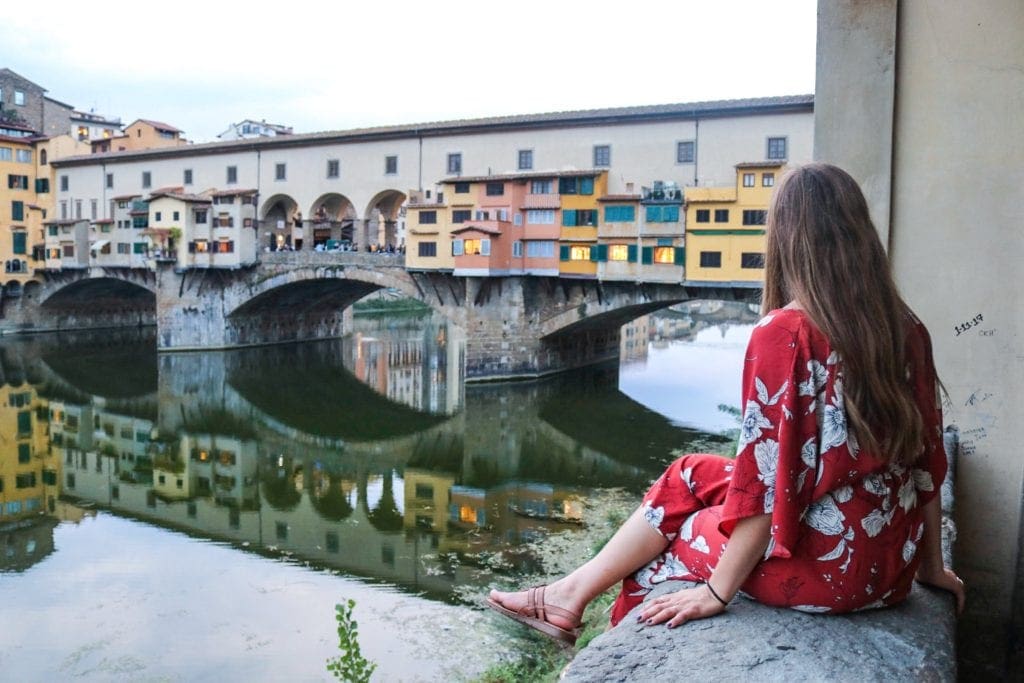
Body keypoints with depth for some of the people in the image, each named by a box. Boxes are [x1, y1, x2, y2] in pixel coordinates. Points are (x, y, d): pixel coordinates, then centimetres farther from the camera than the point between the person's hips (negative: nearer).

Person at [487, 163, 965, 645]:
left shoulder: (783, 334, -20)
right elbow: (928, 459, 7)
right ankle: (573, 592, 28)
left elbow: (766, 482, -18)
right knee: (692, 475, 18)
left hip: (825, 568, -7)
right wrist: (930, 565, 20)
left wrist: (717, 592, -8)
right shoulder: (907, 331, 0)